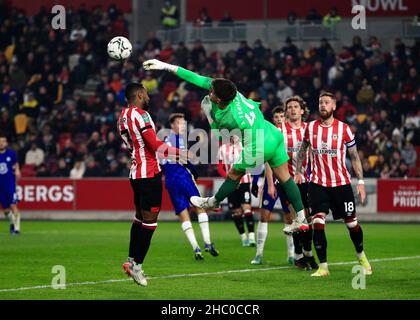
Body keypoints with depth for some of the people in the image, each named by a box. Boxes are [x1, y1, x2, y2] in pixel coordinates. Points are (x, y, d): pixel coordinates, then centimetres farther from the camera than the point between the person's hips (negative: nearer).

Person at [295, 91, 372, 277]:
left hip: (341, 183, -1)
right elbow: (303, 150, 17)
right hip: (317, 183, 1)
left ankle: (361, 255, 34)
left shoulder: (343, 129, -5)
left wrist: (361, 181, -3)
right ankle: (323, 266, -8)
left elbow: (354, 157, 1)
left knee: (351, 222, 7)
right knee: (317, 223, -14)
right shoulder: (310, 127, 1)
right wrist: (298, 172, 12)